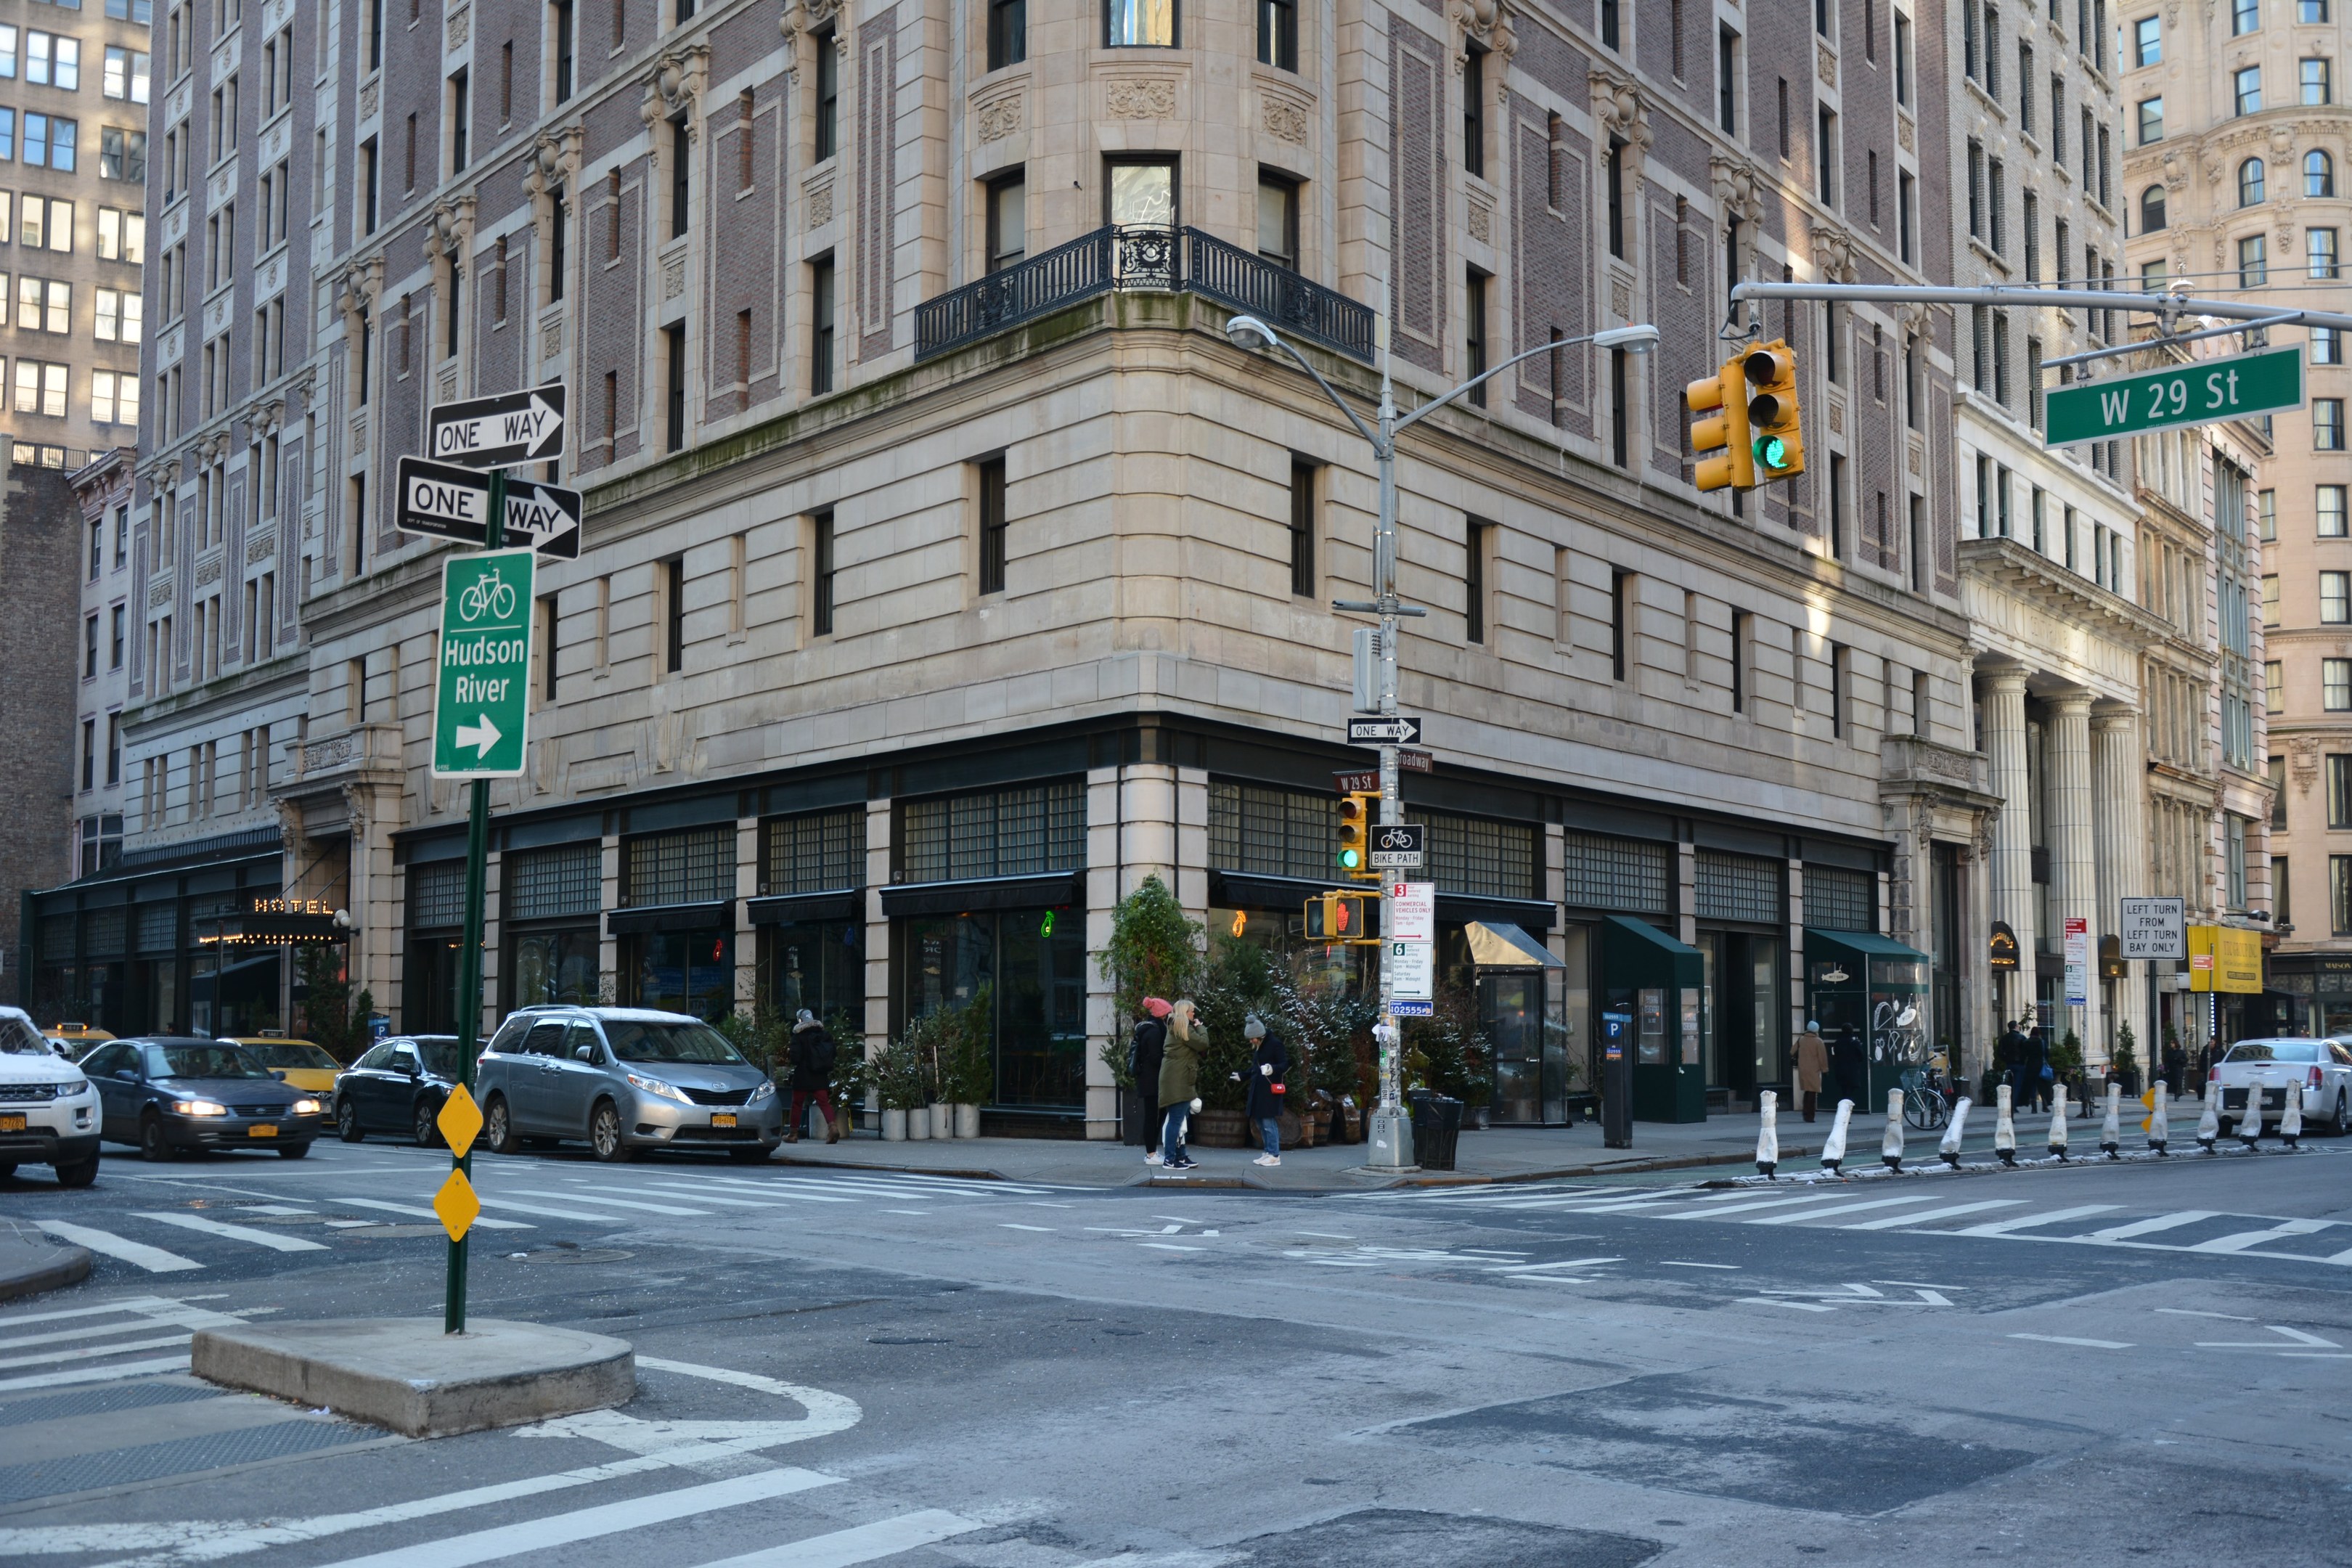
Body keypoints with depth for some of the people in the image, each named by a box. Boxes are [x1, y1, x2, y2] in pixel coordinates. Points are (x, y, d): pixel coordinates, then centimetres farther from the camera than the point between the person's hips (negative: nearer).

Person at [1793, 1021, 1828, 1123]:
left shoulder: (1801, 1040, 5)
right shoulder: (1818, 1041, -8)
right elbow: (1822, 1057, -7)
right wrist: (1824, 1069, 1)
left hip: (1803, 1070, 5)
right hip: (1814, 1071, -5)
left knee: (1807, 1092, 17)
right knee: (1813, 1093, 0)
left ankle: (1806, 1114, 19)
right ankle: (1810, 1116, -3)